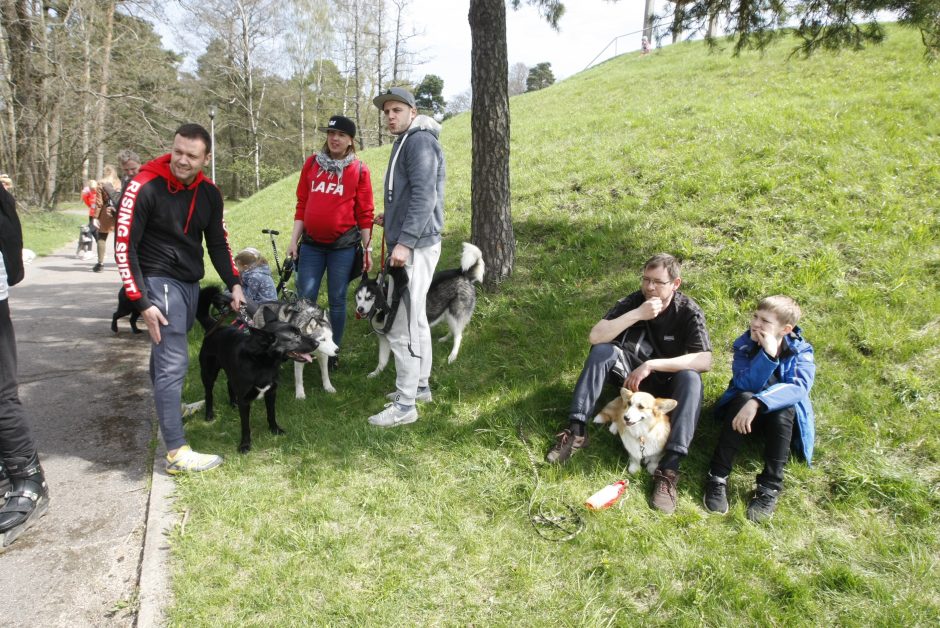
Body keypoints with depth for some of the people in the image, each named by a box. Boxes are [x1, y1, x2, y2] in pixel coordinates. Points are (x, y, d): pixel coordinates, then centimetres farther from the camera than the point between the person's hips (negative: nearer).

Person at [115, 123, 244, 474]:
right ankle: (177, 453, -9)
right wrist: (141, 301, -18)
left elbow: (217, 242, 14)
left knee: (166, 350, 23)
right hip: (160, 282, -6)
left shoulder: (209, 193, 4)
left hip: (190, 283, 6)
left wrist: (234, 283, 2)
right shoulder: (145, 187, -14)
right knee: (173, 362, -12)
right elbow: (125, 247, -13)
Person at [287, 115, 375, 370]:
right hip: (311, 244, 2)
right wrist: (293, 240, 6)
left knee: (337, 300, 5)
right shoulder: (312, 163, 7)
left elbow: (365, 213, 0)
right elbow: (302, 205, 10)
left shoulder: (359, 169, -1)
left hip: (343, 245, -2)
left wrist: (368, 249, -2)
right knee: (305, 298, 1)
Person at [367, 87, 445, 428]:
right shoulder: (406, 142, 19)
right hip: (414, 243, 11)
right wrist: (391, 218, 13)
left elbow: (424, 196, -21)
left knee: (401, 326, -9)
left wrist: (404, 242, -26)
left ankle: (405, 405, -3)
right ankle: (420, 385, 28)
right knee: (416, 319, 17)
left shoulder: (420, 141, -11)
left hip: (414, 246, -11)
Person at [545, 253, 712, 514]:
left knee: (690, 378, -34)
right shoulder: (633, 301, -12)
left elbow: (705, 360, -30)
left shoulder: (688, 311, -17)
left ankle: (669, 469, -41)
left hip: (668, 382, -1)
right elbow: (595, 336, -24)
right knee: (602, 351, -25)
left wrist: (651, 365, -37)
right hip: (632, 375, 2)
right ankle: (576, 432, -26)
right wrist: (637, 314, -34)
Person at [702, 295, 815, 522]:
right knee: (744, 398, -33)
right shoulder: (744, 344, -11)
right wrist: (767, 354, -37)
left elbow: (799, 387, -32)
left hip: (783, 418, 0)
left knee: (782, 408, -34)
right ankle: (718, 476, -32)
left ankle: (770, 487, -31)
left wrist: (758, 402, -45)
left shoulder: (800, 351, -13)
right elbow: (745, 385, -25)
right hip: (745, 410, 1)